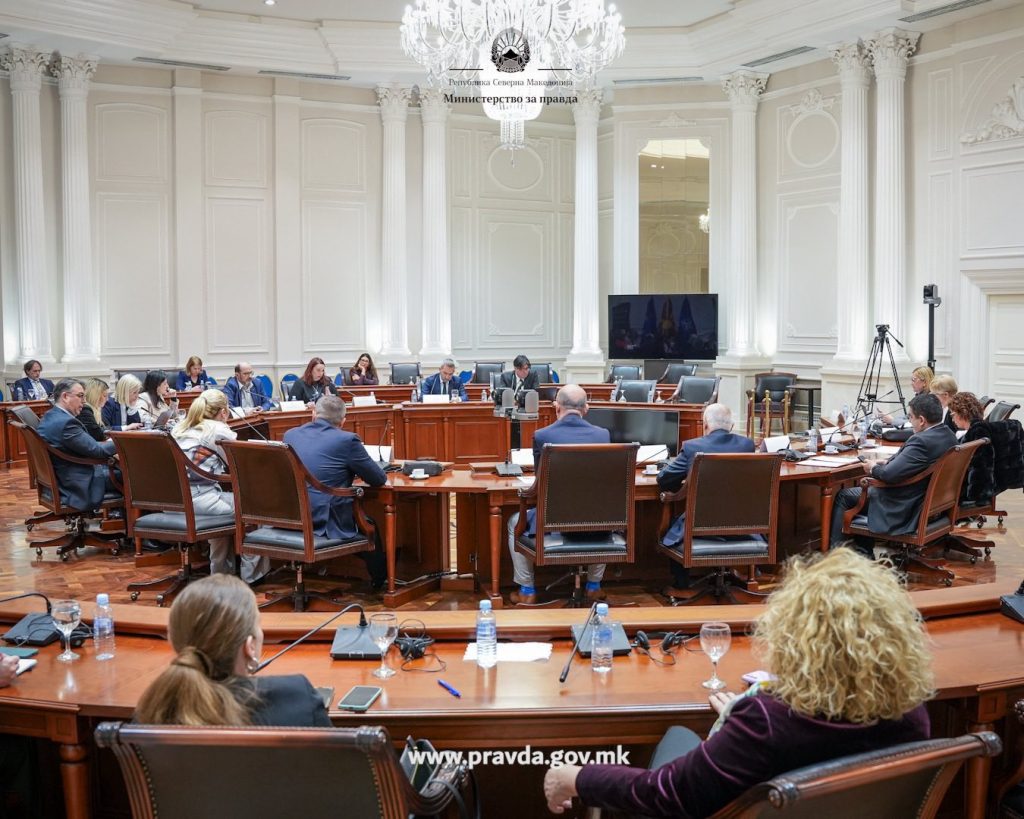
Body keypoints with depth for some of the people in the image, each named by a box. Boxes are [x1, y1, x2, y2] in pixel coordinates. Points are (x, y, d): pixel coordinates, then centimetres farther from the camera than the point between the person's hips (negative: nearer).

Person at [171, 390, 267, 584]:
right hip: (200, 499, -8)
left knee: (224, 498, 32)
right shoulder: (218, 429, -4)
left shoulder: (180, 427, 17)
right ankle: (251, 573, 15)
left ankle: (222, 572, 39)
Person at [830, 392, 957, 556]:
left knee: (842, 496, 5)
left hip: (903, 510, -10)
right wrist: (887, 462, 6)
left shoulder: (922, 441, -28)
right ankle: (864, 553, 30)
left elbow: (889, 474, -30)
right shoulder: (949, 436, 1)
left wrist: (873, 468, -9)